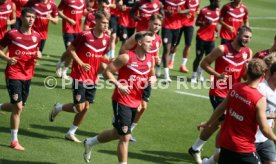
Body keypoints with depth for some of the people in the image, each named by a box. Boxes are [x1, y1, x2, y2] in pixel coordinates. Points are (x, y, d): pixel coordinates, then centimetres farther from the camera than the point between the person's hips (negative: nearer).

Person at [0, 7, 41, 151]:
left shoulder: (36, 36, 4)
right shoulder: (12, 34, -9)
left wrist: (38, 54, -2)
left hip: (27, 75, 6)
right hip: (13, 74, -6)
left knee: (17, 107, 11)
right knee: (18, 107, -12)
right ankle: (14, 141, -1)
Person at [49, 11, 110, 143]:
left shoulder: (106, 39, 1)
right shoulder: (85, 35, -16)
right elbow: (70, 50, -9)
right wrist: (81, 64, -19)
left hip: (92, 78, 6)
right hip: (79, 76, -6)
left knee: (86, 107, 5)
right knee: (79, 107, -8)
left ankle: (71, 133, 21)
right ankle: (58, 108, 21)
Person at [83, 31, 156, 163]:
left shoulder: (150, 59, 4)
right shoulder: (127, 57, -17)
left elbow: (152, 75, 21)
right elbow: (107, 71, -13)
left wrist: (152, 79, -3)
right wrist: (118, 85, -25)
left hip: (135, 103, 8)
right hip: (121, 101, -8)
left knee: (118, 133, 20)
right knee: (125, 137, -8)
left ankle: (90, 143, 42)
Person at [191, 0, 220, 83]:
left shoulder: (218, 11, 5)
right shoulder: (204, 10, -12)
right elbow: (197, 23, -9)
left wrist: (216, 30, 2)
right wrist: (205, 23, -26)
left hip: (211, 38, 5)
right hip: (201, 37, -5)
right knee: (199, 57, -1)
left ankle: (200, 71, 25)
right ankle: (194, 75, 13)